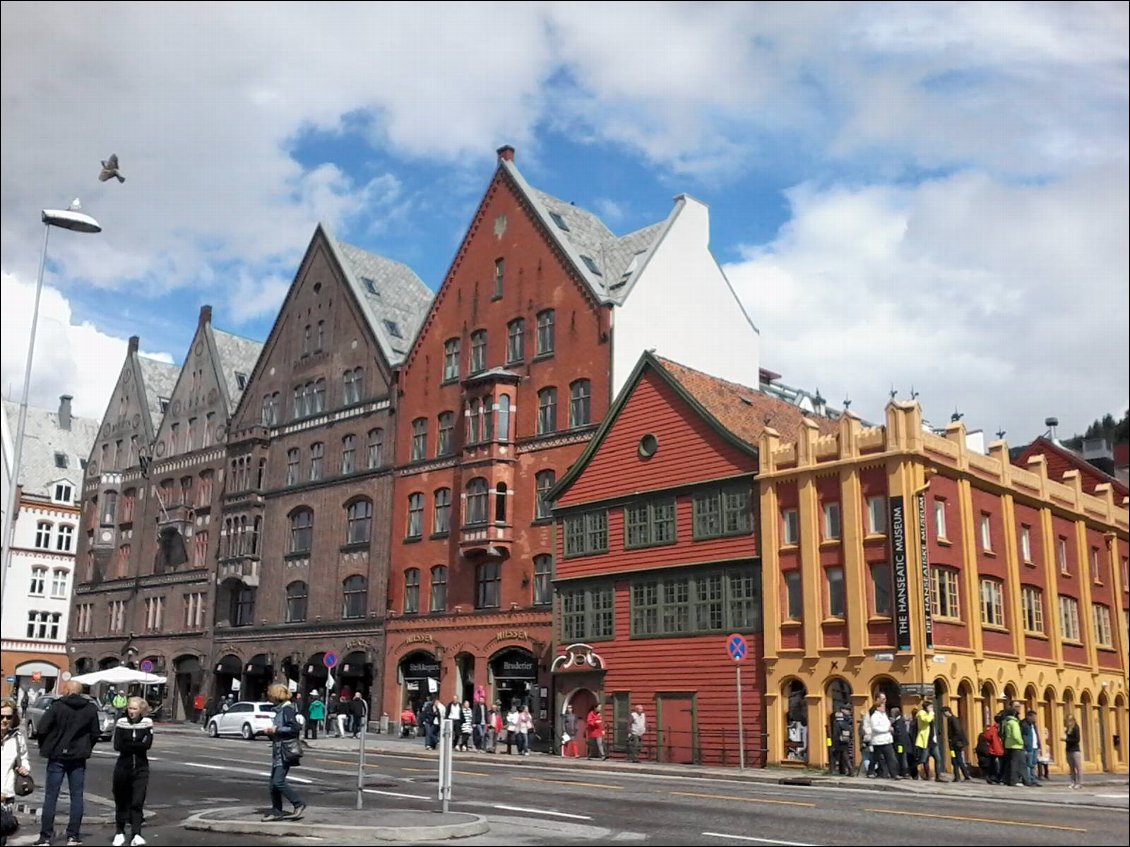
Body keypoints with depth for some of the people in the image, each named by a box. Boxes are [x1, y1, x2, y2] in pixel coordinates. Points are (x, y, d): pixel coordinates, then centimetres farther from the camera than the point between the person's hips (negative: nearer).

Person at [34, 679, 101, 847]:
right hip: (78, 758, 3)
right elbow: (95, 733, 2)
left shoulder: (57, 706, -9)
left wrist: (45, 748, 2)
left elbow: (42, 728, -13)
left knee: (50, 797, 4)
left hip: (57, 757, -2)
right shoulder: (91, 709, 2)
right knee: (76, 796, 8)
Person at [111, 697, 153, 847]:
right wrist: (137, 746, -13)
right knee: (121, 801, 11)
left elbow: (147, 744, -14)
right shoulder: (121, 722, -3)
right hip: (123, 766, 1)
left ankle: (136, 834, -14)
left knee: (138, 801, -9)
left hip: (141, 767, -1)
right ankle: (119, 832, 27)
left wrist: (128, 745, -13)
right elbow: (117, 746, -11)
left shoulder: (147, 722, -3)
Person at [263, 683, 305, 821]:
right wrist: (271, 732, 8)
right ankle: (276, 811, 15)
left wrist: (276, 729, -14)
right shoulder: (279, 709, 18)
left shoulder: (287, 708, -11)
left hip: (285, 752, -10)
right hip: (277, 751, 10)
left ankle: (299, 804, -4)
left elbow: (294, 728, -20)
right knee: (273, 783, 9)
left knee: (279, 782, -14)